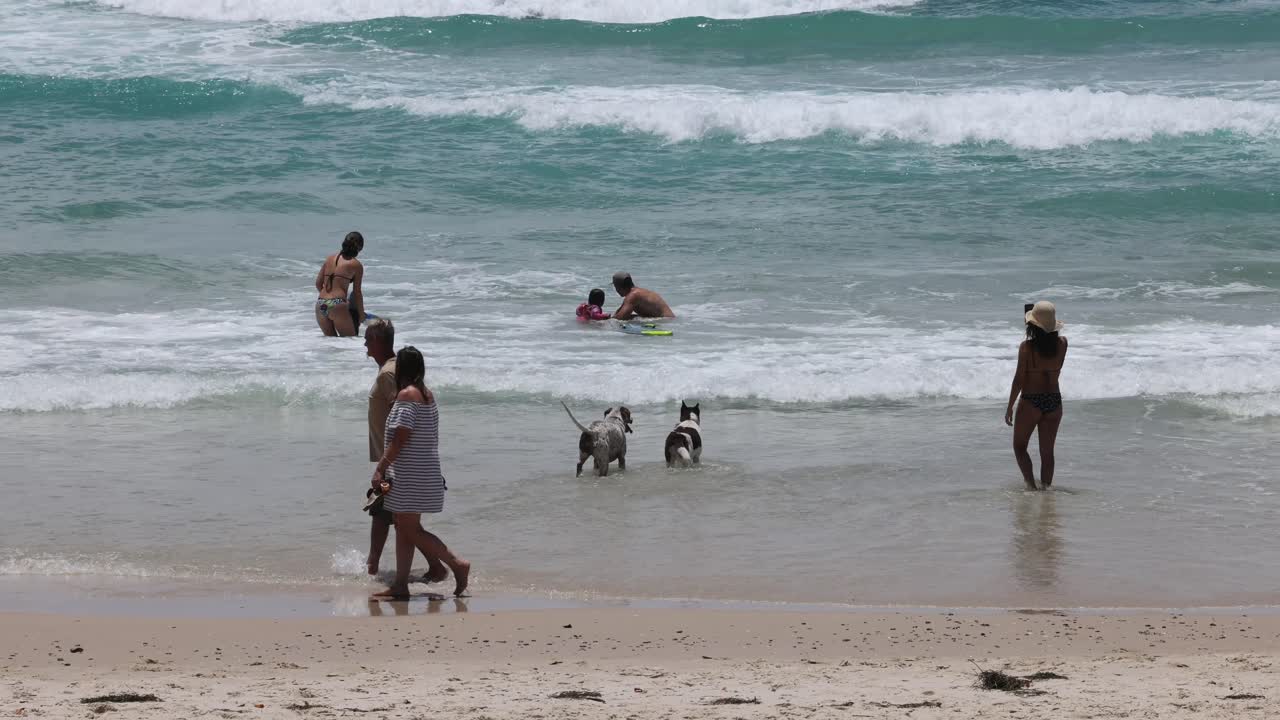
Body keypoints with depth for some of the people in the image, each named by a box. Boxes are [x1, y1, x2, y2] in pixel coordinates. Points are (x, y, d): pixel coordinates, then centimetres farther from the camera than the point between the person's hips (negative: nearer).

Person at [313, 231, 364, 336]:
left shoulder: (330, 258, 16)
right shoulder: (356, 265, 2)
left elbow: (318, 283, 16)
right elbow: (357, 292, 5)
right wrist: (362, 314, 15)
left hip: (320, 305, 5)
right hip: (337, 306, -5)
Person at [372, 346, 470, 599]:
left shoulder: (406, 395, -15)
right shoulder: (427, 395, 12)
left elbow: (400, 438, -21)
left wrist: (380, 468, -18)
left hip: (410, 475, -10)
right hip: (426, 471, 10)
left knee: (411, 530, -5)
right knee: (404, 528, 11)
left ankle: (458, 564, -6)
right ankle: (400, 585, 12)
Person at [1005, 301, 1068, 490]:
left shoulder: (1027, 347, -14)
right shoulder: (1062, 344, -4)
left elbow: (1019, 379, -12)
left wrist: (1010, 406, -3)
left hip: (1031, 403, -4)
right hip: (1054, 401, 4)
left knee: (1020, 446, 11)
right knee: (1047, 451, 13)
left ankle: (1030, 482, -5)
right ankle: (1046, 486, 14)